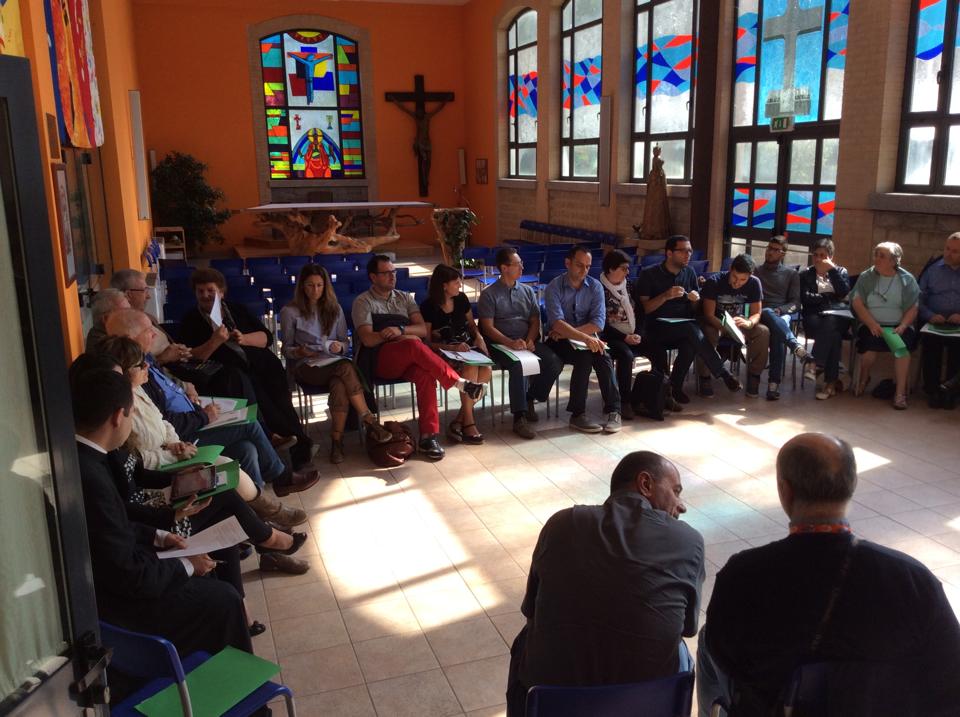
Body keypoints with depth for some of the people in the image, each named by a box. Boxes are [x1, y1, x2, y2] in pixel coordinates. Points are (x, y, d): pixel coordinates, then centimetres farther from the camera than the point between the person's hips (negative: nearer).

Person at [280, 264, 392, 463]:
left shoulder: (334, 309, 15)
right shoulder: (290, 312, 4)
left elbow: (346, 345, 14)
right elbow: (286, 349, 5)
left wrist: (340, 347, -9)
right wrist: (300, 351, -17)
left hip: (334, 361, 3)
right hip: (305, 366, -3)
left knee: (339, 385, -36)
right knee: (346, 368, -34)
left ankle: (337, 440, -29)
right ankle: (370, 422, -30)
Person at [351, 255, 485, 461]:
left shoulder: (405, 298, 20)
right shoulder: (363, 302, 7)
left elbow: (423, 330, 8)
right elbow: (367, 339, -6)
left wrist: (400, 330, -12)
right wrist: (404, 337, -9)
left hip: (408, 359, 4)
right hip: (379, 359, -3)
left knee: (426, 374, -33)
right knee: (414, 345, -35)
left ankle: (428, 436, -33)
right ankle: (460, 383, -32)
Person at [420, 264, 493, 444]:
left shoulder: (462, 299, 7)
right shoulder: (428, 307, -8)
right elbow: (427, 342, -7)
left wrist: (479, 336, -1)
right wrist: (452, 348, -20)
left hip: (468, 347, 5)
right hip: (444, 352, -5)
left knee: (486, 370, -26)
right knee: (470, 369, -34)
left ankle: (458, 421, -20)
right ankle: (468, 422, -24)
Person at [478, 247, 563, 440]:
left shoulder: (528, 291, 18)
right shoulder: (489, 294, 2)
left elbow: (535, 321, 14)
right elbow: (488, 327, -5)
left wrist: (530, 340, -8)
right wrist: (510, 343, -20)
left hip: (528, 341, 5)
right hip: (501, 344, -5)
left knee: (555, 362, -21)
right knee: (518, 365, -36)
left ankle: (530, 399, 1)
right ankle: (519, 417, -29)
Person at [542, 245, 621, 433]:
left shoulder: (595, 287, 1)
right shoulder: (554, 288, -9)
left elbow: (598, 323, -10)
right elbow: (557, 322, -23)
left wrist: (568, 332, -20)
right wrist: (585, 338, -37)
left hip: (587, 338, 3)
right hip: (559, 340, -3)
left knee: (603, 356, -28)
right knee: (584, 357, -32)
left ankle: (613, 410, -24)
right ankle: (578, 414, -25)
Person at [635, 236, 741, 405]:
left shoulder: (689, 273, 11)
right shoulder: (649, 275, -2)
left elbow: (695, 309, 14)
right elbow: (644, 308, -9)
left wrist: (695, 300, -9)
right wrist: (666, 296, -22)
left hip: (683, 329, 4)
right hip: (657, 328, -4)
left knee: (691, 344, -33)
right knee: (692, 329, -34)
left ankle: (675, 386, -17)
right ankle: (723, 373, -27)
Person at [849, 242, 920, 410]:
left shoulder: (907, 280, 4)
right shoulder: (866, 277, 6)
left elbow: (913, 309, 1)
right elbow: (857, 303, -3)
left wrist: (902, 327, -17)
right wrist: (872, 324, -16)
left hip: (898, 326, 0)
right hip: (872, 325, 0)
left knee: (902, 344, -32)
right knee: (870, 342, -31)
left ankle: (901, 391, -26)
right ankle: (863, 379, 1)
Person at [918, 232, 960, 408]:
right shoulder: (932, 269, 16)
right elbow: (919, 299, 8)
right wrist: (930, 315, -11)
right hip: (934, 323, 1)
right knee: (930, 340, -31)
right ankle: (932, 390, -17)